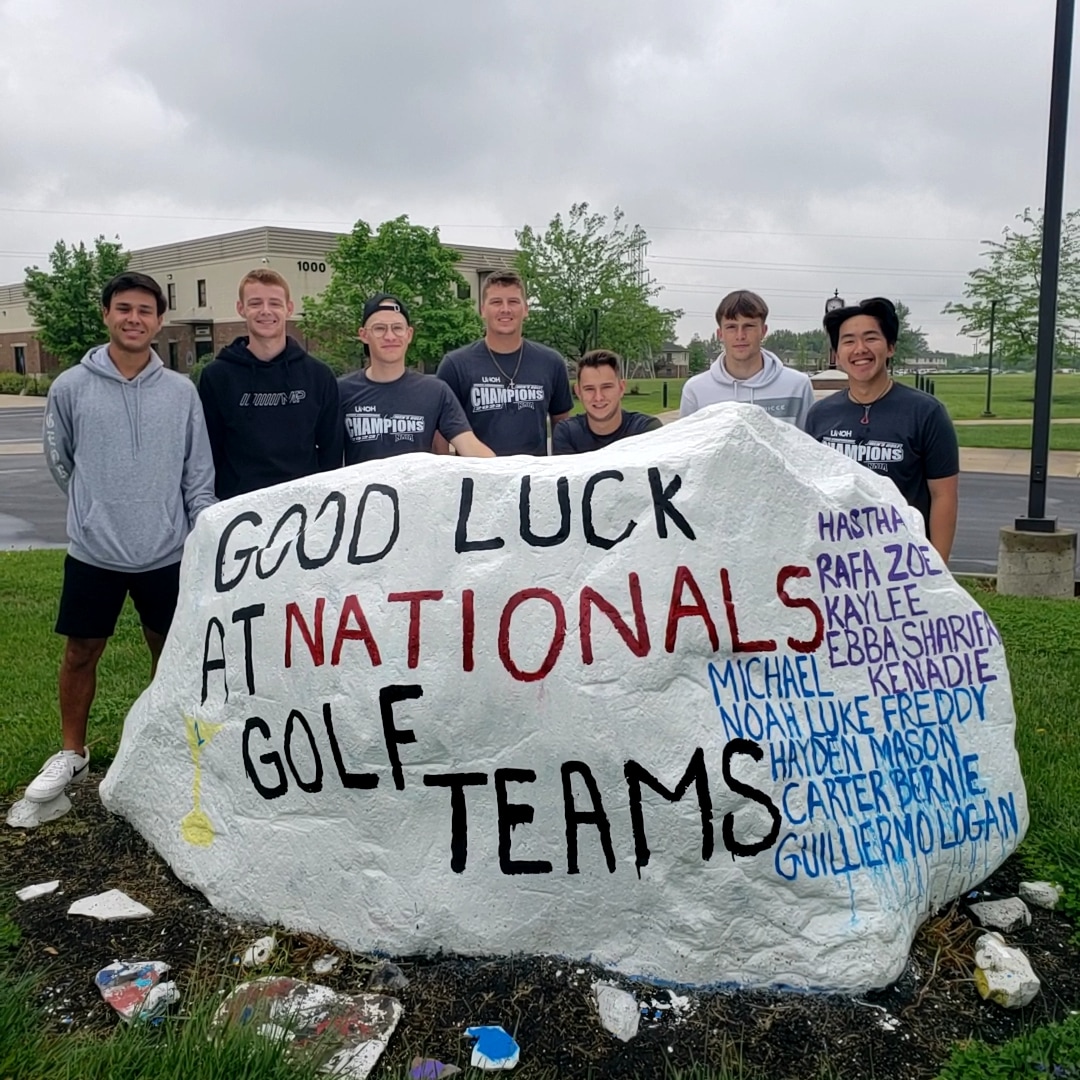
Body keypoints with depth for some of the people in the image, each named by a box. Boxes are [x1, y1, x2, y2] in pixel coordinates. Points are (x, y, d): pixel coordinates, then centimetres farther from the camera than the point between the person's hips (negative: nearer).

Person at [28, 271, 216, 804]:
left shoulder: (181, 391, -2)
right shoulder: (71, 387, -4)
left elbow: (199, 474, 1)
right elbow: (59, 460, 9)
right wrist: (95, 508, 11)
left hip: (168, 553, 1)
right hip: (93, 552, 0)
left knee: (170, 651, 12)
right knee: (80, 653, 10)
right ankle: (71, 753, 29)